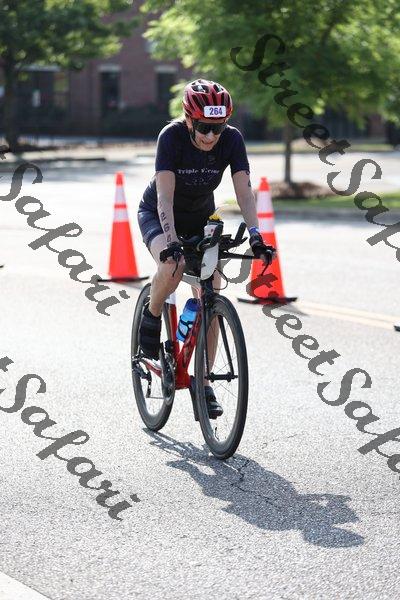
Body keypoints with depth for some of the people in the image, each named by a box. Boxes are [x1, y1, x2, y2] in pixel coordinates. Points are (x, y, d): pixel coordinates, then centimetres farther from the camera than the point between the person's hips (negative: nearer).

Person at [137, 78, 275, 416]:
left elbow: (244, 190, -25)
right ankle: (151, 318, -5)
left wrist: (255, 235, -39)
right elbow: (165, 195, -34)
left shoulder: (232, 139, -21)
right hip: (157, 214, -3)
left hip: (200, 217, 3)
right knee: (173, 266, -35)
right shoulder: (172, 136, -29)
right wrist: (172, 241, -46)